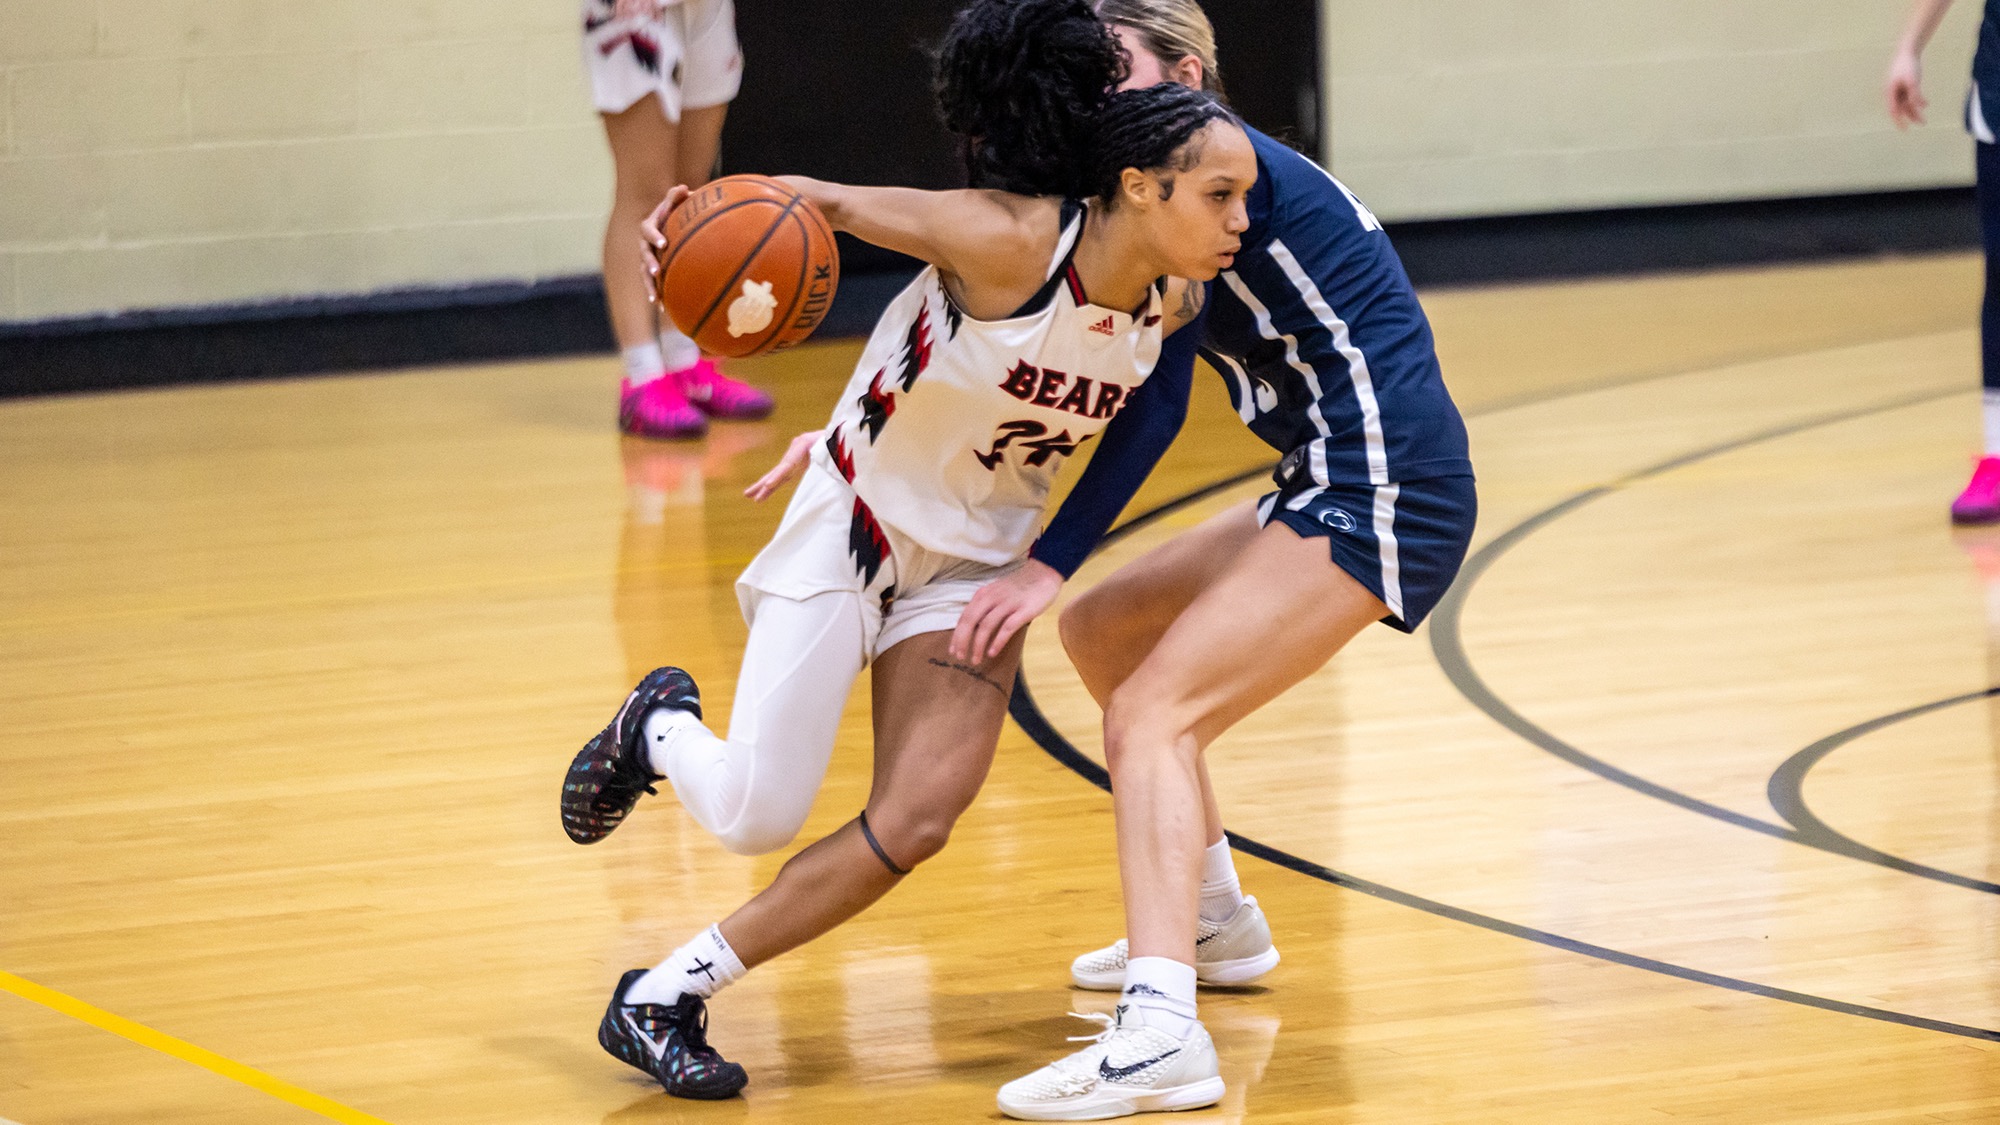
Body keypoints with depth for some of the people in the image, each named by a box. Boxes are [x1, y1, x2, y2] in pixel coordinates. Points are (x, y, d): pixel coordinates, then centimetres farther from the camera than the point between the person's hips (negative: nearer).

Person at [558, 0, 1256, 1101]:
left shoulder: (1169, 307, -9)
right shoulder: (1008, 239, -26)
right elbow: (837, 203, -17)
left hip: (974, 561, 5)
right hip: (853, 520, -5)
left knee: (914, 824, -10)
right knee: (755, 817, -7)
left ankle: (663, 998, 3)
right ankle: (659, 727, 29)